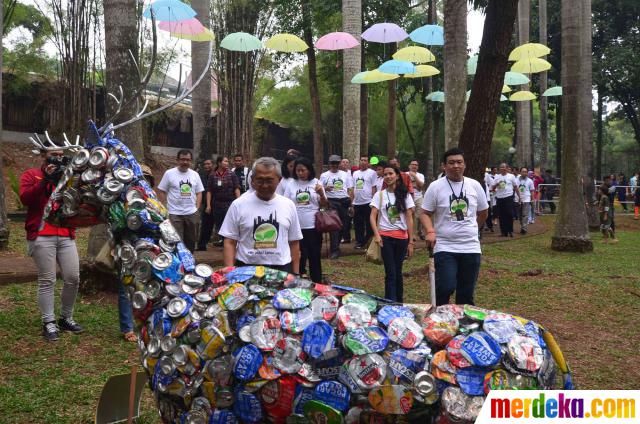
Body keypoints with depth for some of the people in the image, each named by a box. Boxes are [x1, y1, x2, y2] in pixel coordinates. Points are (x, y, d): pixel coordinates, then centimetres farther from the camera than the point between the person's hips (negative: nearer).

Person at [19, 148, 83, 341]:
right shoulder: (30, 175, 7)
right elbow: (25, 198, -10)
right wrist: (45, 180, -16)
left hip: (66, 236, 4)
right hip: (41, 236, -4)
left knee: (73, 278, 2)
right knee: (47, 280, -4)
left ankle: (66, 318, 17)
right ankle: (49, 323, 4)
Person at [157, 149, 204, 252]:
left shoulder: (195, 174, 8)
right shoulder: (169, 173, -4)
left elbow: (199, 192, 13)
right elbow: (161, 191, -2)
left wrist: (197, 208, 3)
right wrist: (168, 205, -8)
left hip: (192, 214, 4)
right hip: (175, 214, -4)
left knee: (191, 241, 14)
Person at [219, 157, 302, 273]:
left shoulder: (288, 205, 5)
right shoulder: (238, 205, -2)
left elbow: (294, 243, 9)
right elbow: (230, 242, -1)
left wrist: (296, 275, 5)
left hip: (282, 270, 2)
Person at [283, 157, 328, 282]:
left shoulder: (316, 183, 1)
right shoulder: (291, 184, 2)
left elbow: (324, 205, 3)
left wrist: (321, 194, -15)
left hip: (313, 227, 0)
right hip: (297, 227, 1)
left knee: (314, 256, 9)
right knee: (299, 257, 10)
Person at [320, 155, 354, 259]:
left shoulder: (345, 174, 13)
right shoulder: (324, 175, 8)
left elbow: (350, 190, 13)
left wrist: (351, 205, 6)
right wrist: (325, 188, -18)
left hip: (344, 201, 2)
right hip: (332, 202, -2)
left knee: (345, 223, 3)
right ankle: (335, 250, -6)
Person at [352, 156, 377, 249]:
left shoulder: (372, 173, 0)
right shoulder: (355, 173, 14)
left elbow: (374, 188, -3)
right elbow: (353, 188, 16)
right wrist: (352, 202, 9)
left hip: (367, 203, -5)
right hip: (357, 203, 5)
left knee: (369, 224, 1)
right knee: (358, 224, 9)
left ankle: (368, 241, 11)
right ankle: (359, 242, 17)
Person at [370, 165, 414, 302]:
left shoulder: (405, 195, 4)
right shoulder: (379, 195, 2)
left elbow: (409, 219, 2)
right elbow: (373, 217, -2)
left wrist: (411, 241, -1)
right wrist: (376, 234, -18)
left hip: (402, 237, 2)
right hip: (386, 237, -1)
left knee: (398, 272, 11)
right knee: (390, 273, -6)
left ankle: (399, 302, 24)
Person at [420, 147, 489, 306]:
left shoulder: (475, 185, 7)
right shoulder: (435, 187, -3)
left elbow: (483, 212, 19)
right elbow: (425, 213, -3)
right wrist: (430, 231, -20)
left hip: (471, 247, 4)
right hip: (445, 247, -3)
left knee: (466, 294, 9)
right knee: (446, 288, -16)